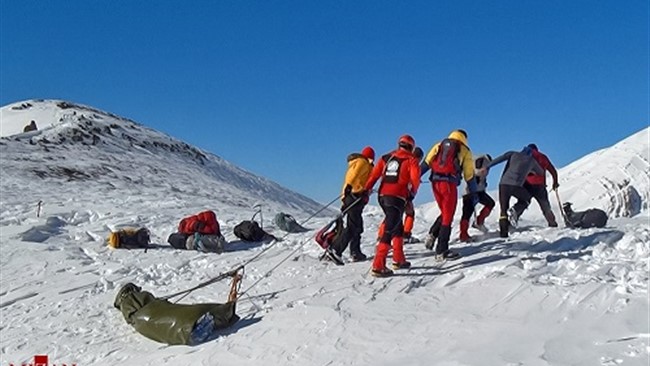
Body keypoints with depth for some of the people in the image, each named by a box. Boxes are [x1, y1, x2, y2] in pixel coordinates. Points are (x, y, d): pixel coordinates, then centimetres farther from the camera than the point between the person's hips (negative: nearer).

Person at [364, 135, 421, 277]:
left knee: (397, 226, 22)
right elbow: (415, 178, -9)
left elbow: (374, 174, 10)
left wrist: (367, 190, 13)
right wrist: (412, 193, 6)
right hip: (397, 197, -6)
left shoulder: (386, 157, 18)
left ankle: (398, 260, 27)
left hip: (383, 196, 6)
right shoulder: (411, 160, 5)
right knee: (390, 230, -8)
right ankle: (378, 266, -15)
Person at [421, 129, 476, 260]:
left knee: (445, 213, 22)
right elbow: (469, 175, 12)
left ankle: (432, 234, 4)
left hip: (435, 182, 4)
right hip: (449, 184, -4)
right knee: (447, 217, 4)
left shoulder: (438, 145, 18)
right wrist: (474, 194, 19)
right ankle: (441, 251, 4)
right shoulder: (465, 151, 12)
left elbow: (426, 164, 7)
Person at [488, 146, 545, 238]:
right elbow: (541, 172, 37)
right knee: (526, 199, 28)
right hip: (516, 185, -1)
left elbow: (498, 159, 5)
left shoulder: (513, 154, 20)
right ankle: (514, 211, -1)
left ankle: (503, 232, 0)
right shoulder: (532, 160, 20)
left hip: (503, 184, 2)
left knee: (503, 209, 12)